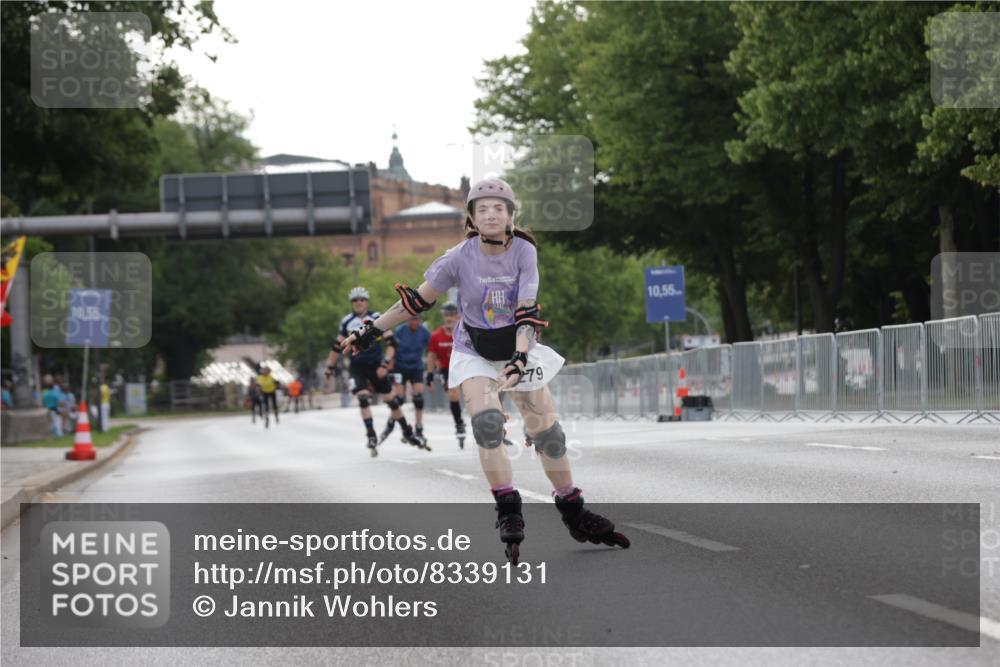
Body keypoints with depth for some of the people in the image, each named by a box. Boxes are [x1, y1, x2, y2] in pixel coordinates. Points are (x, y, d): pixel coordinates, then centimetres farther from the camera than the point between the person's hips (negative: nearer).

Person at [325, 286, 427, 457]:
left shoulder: (377, 319, -4)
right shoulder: (347, 322, 5)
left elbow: (391, 343, -7)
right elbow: (337, 347, 16)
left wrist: (385, 364, -16)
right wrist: (329, 369, 18)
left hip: (375, 366, -1)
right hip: (357, 367, 1)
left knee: (391, 399, 4)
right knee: (363, 398, -18)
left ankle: (408, 434, 19)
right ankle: (371, 437, -15)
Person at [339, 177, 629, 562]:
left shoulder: (524, 251, -16)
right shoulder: (460, 258, -16)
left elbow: (527, 311, -22)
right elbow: (417, 301, -8)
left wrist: (520, 358, -37)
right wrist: (369, 334, -8)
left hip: (518, 347, 1)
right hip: (474, 353, -1)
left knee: (547, 431, 0)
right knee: (486, 422, -23)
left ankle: (575, 516, 14)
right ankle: (508, 513, -14)